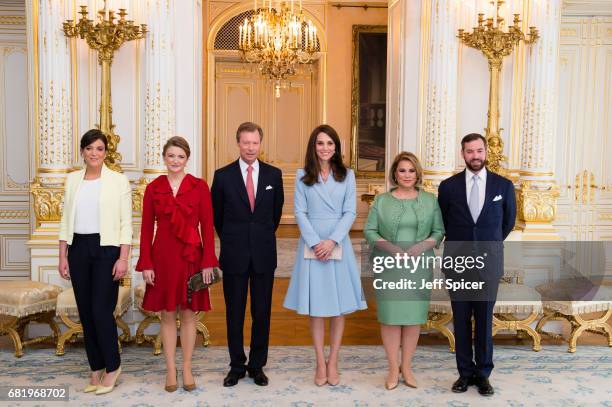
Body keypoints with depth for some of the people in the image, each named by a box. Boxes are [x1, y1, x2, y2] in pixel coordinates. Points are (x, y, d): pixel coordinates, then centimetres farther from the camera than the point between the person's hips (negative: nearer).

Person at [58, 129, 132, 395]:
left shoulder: (118, 180, -2)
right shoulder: (72, 180, 10)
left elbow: (126, 223, -4)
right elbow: (66, 220, 11)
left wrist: (123, 258, -11)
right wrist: (63, 256, 6)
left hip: (107, 249, -4)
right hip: (79, 249, 4)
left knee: (101, 310, -8)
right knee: (85, 312, 7)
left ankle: (112, 367, 12)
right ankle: (96, 370, 19)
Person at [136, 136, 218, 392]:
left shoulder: (199, 186, -1)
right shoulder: (153, 188, 3)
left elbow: (207, 227, -2)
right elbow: (146, 229, 3)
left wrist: (208, 263, -7)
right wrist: (146, 265, -3)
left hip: (191, 257, -1)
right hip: (163, 257, 1)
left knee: (188, 313, 7)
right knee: (167, 314, 7)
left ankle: (187, 369, 19)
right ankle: (170, 370, 18)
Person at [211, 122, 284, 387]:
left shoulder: (274, 174, 3)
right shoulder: (223, 175, -1)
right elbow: (217, 214, 10)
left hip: (264, 254, 1)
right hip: (234, 255, -1)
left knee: (262, 312, 7)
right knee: (234, 313, 7)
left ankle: (257, 365, 20)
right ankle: (237, 365, 20)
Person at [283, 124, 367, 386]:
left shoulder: (347, 175, 6)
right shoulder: (303, 176, 4)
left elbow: (350, 212, 0)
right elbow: (300, 213, -1)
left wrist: (332, 241, -13)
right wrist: (315, 243, -12)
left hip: (338, 243, 1)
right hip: (311, 243, -1)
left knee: (339, 305, 3)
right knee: (316, 306, 3)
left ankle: (333, 363, 14)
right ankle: (320, 364, 12)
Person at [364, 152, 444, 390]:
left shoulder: (430, 200, 7)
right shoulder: (381, 201, 5)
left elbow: (439, 231, 5)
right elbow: (369, 231, 1)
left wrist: (423, 246, -12)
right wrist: (388, 247, -14)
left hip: (418, 266, 1)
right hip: (389, 267, -1)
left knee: (414, 315, 5)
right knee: (390, 315, 1)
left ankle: (407, 367, 18)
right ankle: (393, 368, 12)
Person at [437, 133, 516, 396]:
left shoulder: (503, 185, 1)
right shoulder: (448, 186, 0)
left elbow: (509, 221, 14)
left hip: (488, 264, 0)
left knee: (485, 321, 6)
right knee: (461, 321, 7)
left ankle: (483, 374, 18)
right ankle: (465, 372, 18)